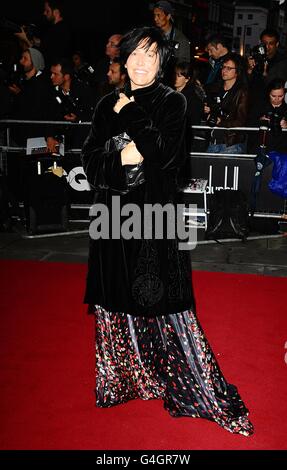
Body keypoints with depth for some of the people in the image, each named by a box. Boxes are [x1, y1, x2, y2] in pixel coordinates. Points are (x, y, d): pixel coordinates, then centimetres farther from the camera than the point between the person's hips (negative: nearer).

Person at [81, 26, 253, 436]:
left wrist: (128, 113, -9)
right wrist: (122, 159, -14)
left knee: (161, 301, -4)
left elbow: (165, 152, -16)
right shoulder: (107, 106, 12)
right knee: (116, 301, 9)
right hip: (114, 213, 5)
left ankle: (199, 388, 9)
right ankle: (122, 380, 27)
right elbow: (91, 159, 4)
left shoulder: (172, 102, 0)